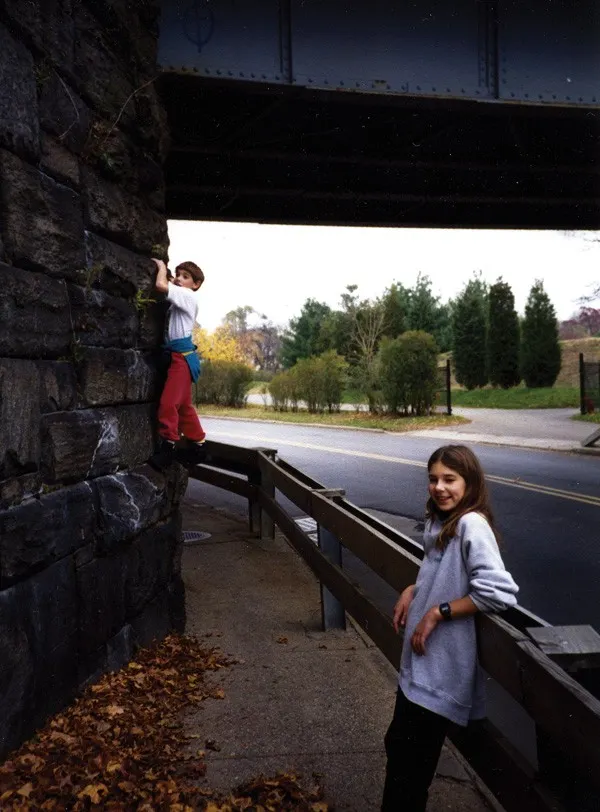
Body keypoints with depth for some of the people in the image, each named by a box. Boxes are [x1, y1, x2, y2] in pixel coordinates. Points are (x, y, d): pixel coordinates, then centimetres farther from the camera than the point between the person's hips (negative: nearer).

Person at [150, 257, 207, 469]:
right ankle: (197, 445, 20)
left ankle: (166, 447, -13)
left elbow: (160, 285, -18)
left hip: (182, 354, -10)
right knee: (183, 405, 13)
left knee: (168, 401, -16)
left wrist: (161, 266, -2)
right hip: (177, 355, 10)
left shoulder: (187, 296, -7)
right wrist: (168, 271, 19)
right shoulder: (179, 299, 20)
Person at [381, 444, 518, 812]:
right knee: (399, 744, 20)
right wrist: (412, 591, 4)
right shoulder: (441, 522, 8)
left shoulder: (472, 524, -21)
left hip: (442, 665, -9)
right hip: (421, 659, 9)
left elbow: (500, 592, -30)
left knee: (410, 757, 4)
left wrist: (437, 612, -22)